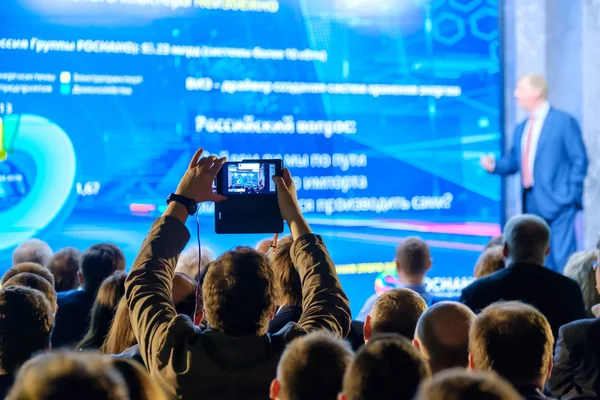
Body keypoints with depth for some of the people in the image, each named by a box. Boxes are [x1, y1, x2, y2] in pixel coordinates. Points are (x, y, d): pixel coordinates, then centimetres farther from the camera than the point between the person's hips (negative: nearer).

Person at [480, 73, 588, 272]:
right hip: (531, 204, 7)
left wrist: (572, 195, -11)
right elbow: (513, 161, 20)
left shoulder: (564, 122, -3)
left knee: (563, 260, -10)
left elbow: (579, 160, -6)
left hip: (557, 203, -7)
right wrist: (494, 165, 0)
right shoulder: (521, 129, 16)